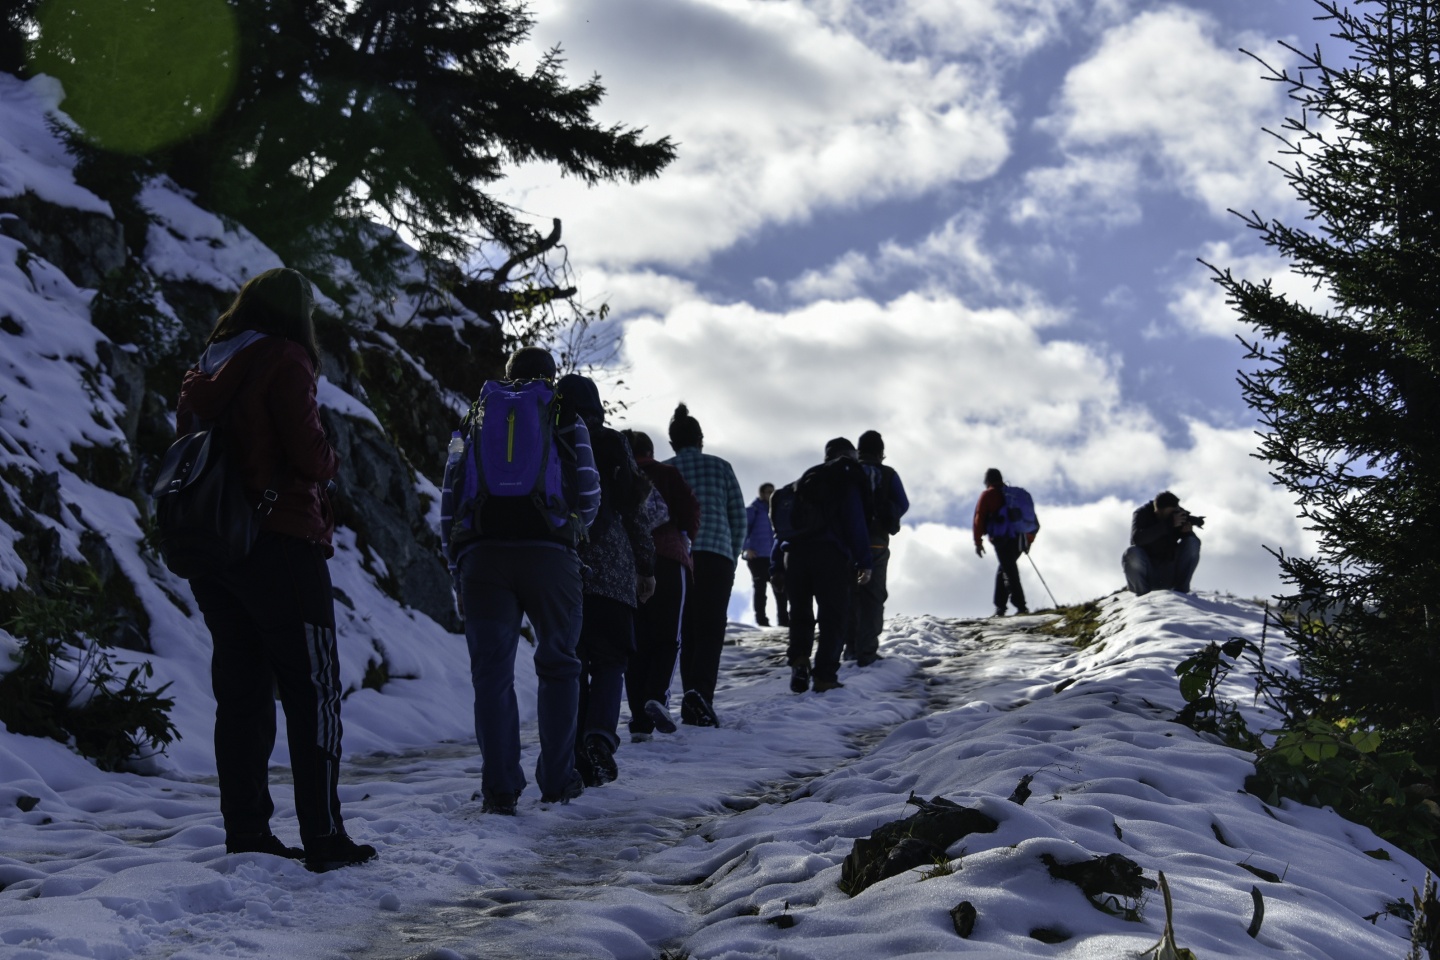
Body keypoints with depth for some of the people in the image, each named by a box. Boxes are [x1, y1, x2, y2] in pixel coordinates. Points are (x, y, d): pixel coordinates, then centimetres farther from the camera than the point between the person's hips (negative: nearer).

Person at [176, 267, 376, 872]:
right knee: (312, 692, -2)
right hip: (279, 546, -7)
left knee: (241, 693, 10)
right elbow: (309, 454, -14)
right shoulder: (283, 360, -7)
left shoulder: (203, 372, 16)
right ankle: (323, 837, -4)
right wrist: (331, 463, 7)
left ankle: (246, 833, 9)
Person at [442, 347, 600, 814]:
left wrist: (457, 568, 14)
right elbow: (588, 496, 5)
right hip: (549, 555, -1)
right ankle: (557, 781, 11)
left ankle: (499, 789, -1)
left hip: (483, 557, 1)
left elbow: (450, 497, 11)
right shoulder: (566, 421, 12)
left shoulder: (478, 421, 17)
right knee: (557, 665, 12)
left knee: (492, 674, 4)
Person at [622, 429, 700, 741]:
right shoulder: (667, 474, 7)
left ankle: (639, 720, 1)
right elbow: (690, 509, -2)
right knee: (668, 637, 4)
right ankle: (657, 695, -22)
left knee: (638, 642, 7)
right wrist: (686, 537, 16)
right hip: (667, 560, -2)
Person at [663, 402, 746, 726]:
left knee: (687, 631, 11)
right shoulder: (720, 467, 9)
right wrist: (733, 558, 18)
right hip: (716, 555, -2)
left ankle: (692, 705, 8)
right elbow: (739, 517, 8)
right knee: (711, 629, -5)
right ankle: (700, 692, -27)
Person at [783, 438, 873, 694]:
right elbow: (856, 521, -5)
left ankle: (798, 658, -9)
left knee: (800, 613, 15)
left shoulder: (804, 481, 24)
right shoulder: (847, 480, 5)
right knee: (833, 616, 0)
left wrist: (776, 559, 23)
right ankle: (824, 676, -9)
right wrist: (864, 561, -6)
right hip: (831, 555, -5)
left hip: (795, 553, 5)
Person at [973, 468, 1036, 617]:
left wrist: (977, 542, 2)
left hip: (1002, 539, -6)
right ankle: (999, 607, 17)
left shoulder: (988, 495, 5)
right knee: (1003, 570, 19)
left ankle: (1021, 606, -19)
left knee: (1010, 571, -8)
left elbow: (979, 518, -1)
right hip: (1019, 540, 6)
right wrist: (1029, 540, 24)